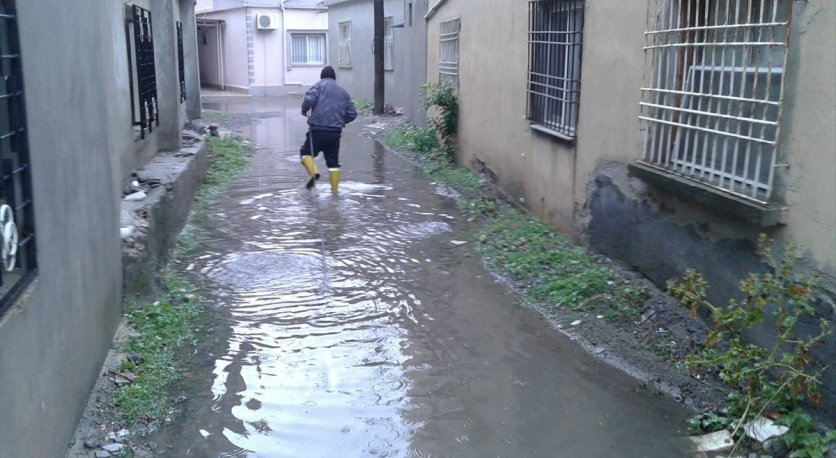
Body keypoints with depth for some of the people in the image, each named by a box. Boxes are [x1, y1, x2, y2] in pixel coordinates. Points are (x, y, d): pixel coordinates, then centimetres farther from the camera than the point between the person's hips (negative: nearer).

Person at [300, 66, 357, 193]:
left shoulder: (320, 85, 3)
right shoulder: (343, 91, 18)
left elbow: (309, 99, -15)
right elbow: (352, 113, 13)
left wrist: (304, 110, 5)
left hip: (317, 129, -4)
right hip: (336, 131, 4)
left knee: (306, 152, 11)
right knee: (333, 161, 11)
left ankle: (313, 172, -15)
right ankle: (335, 189, 9)